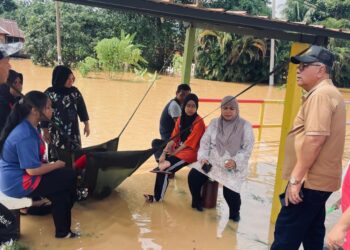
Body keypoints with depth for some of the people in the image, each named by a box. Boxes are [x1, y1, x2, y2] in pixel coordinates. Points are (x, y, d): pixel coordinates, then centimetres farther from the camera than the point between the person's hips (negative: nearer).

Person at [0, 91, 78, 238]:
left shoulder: (26, 127, 4)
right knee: (69, 177, -6)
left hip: (15, 176, 10)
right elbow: (33, 170, -27)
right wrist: (56, 165, -11)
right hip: (18, 183, -10)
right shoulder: (26, 135, -27)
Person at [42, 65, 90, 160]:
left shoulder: (75, 92, 3)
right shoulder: (49, 93, -7)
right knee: (57, 157, 0)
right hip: (56, 132, -3)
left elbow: (82, 108, 10)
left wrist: (86, 124, 10)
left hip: (73, 131, 3)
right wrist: (45, 131, -2)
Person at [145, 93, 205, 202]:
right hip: (178, 149, 6)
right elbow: (173, 138, 1)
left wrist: (174, 152, -15)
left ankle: (158, 197, -8)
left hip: (191, 151, -6)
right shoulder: (180, 119, 6)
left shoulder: (199, 122, -13)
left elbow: (189, 142, -16)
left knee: (165, 169, -22)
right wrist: (164, 153, -12)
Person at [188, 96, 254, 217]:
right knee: (193, 175, -18)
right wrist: (203, 157, -10)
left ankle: (234, 212, 5)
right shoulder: (214, 122, 10)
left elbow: (248, 149, -6)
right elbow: (205, 142, 8)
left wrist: (235, 162, -21)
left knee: (229, 190, -28)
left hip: (234, 165, -3)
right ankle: (196, 201, 11)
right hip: (213, 160, 4)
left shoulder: (245, 126, -1)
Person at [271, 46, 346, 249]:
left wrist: (296, 178, -22)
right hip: (318, 180, 10)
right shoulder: (329, 93, 18)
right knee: (312, 234, 18)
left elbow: (315, 139, -25)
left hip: (310, 181, -10)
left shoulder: (320, 94, -15)